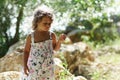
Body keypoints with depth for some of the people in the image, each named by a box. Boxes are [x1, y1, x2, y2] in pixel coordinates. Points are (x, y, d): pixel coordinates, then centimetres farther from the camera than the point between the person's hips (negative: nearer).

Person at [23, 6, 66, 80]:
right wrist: (25, 65, -1)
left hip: (48, 67, 2)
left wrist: (60, 41, -9)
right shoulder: (31, 37, -8)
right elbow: (26, 51, 4)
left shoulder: (52, 35, -4)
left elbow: (55, 48, 11)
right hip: (34, 67, -1)